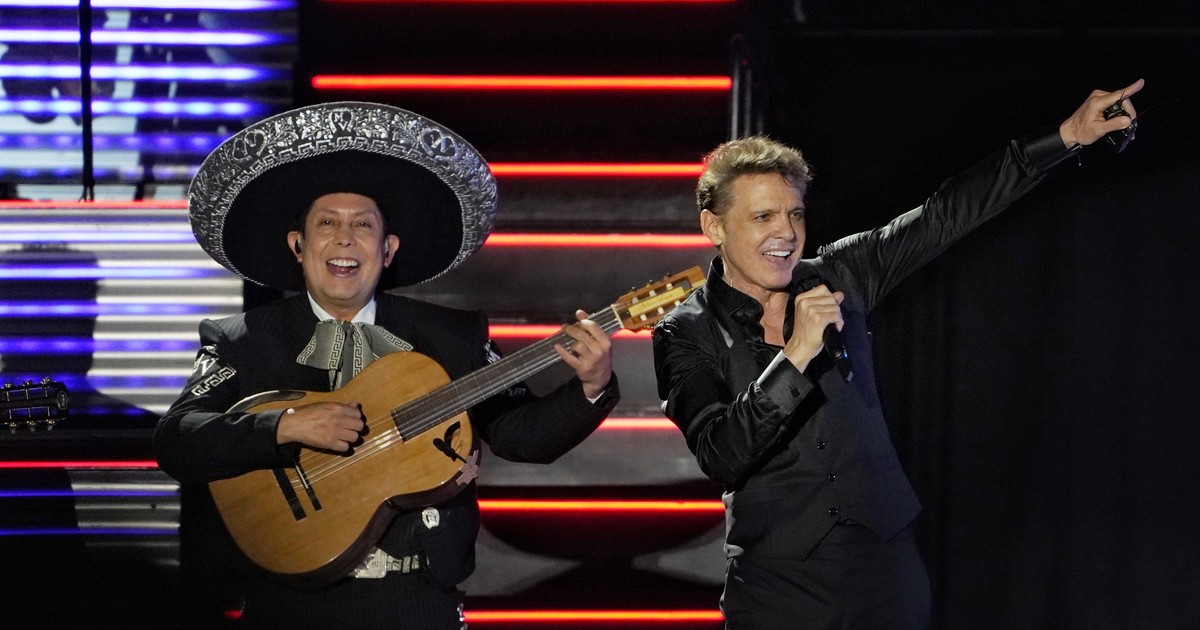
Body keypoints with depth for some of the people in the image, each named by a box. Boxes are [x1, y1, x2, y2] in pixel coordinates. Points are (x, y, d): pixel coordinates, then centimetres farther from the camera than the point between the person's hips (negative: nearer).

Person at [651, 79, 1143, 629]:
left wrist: (1067, 135, 2)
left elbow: (946, 214, 6)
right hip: (780, 584, -3)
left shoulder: (834, 279, 5)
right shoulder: (685, 335, -5)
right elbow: (720, 456, -19)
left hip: (885, 563, 3)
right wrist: (796, 354, -25)